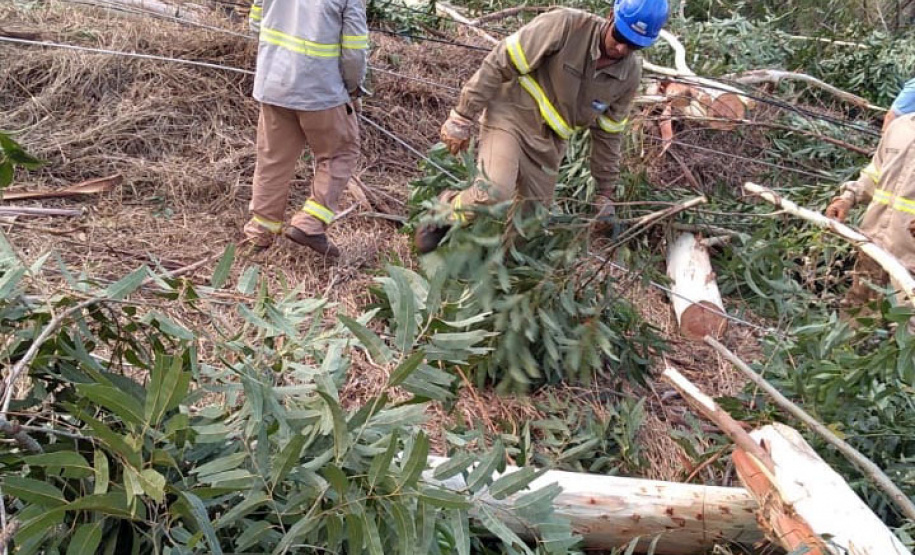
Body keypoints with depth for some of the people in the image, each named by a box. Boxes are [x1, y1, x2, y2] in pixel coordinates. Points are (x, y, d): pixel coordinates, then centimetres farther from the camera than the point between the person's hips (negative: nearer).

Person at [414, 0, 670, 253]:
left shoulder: (630, 74, -5)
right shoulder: (565, 25, -23)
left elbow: (608, 133, 8)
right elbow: (499, 64, -19)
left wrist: (605, 192, 11)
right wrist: (461, 119, -18)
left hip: (548, 143, 6)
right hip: (509, 117, -6)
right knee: (494, 191, -28)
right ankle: (445, 215, 2)